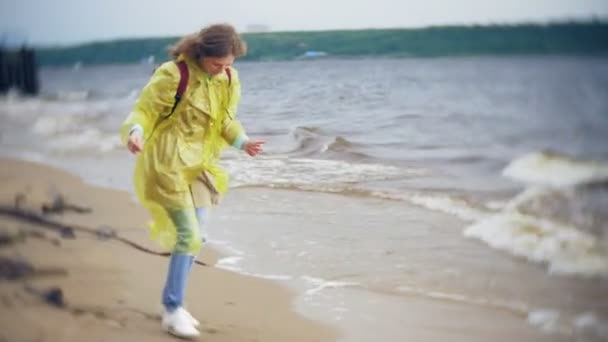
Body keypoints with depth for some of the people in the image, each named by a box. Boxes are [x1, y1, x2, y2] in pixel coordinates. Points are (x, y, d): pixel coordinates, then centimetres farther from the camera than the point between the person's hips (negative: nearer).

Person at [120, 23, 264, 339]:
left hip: (199, 165, 7)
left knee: (195, 236, 9)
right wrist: (135, 133, -36)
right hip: (167, 164, -7)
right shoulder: (173, 75, -19)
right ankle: (172, 311, 1)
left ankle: (173, 304, 25)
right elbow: (143, 111, -15)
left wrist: (241, 142, -5)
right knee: (189, 235, -11)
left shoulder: (228, 80, 2)